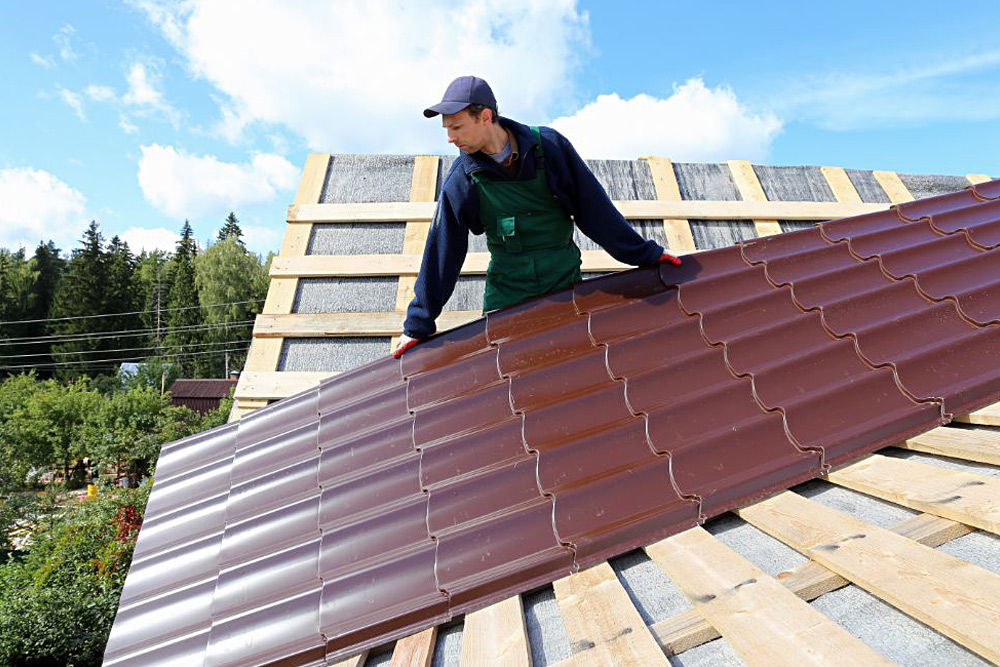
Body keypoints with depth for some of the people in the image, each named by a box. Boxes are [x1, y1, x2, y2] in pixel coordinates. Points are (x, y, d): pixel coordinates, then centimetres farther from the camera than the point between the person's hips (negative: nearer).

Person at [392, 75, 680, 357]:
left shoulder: (550, 145, -10)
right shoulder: (461, 180, -7)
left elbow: (594, 208, -2)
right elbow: (441, 250, -1)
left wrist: (645, 254, 2)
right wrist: (418, 325, 2)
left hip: (564, 281, 0)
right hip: (506, 292, 1)